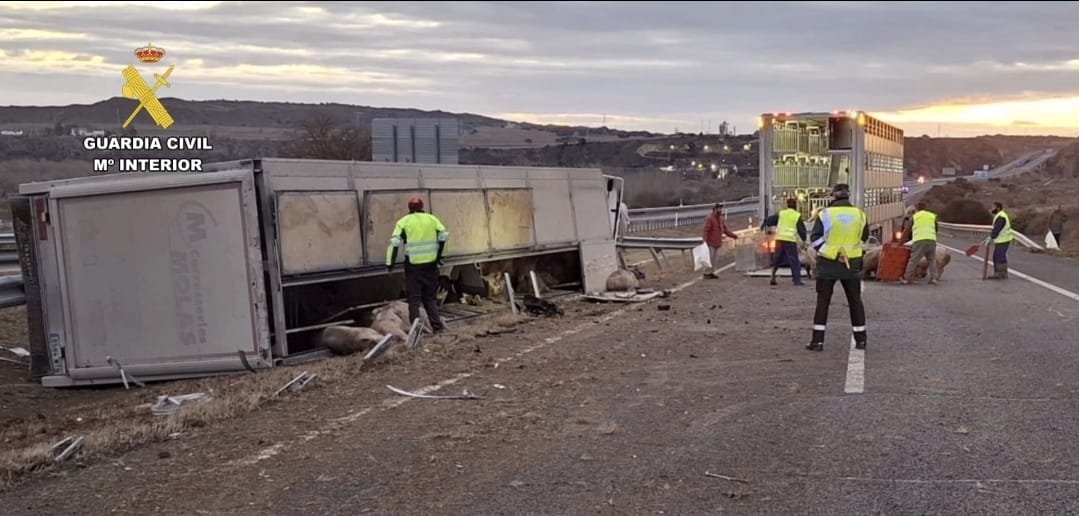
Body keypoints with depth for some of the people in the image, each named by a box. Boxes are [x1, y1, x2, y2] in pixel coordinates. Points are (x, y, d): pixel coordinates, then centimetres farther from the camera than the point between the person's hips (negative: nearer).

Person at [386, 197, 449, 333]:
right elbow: (444, 235, -3)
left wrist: (390, 264, -7)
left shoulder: (404, 222, 1)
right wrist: (439, 255, 5)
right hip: (430, 264, 3)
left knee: (414, 298, 4)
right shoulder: (431, 219, 7)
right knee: (429, 297, 15)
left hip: (413, 265, -2)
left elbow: (394, 243, -9)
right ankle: (437, 326, 10)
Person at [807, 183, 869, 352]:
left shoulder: (825, 214, -9)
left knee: (823, 301, 4)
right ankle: (861, 340, 17)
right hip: (852, 263, 2)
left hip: (828, 263, -2)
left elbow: (815, 237, -12)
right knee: (855, 300, 13)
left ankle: (818, 340, 1)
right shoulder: (859, 214, 0)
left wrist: (827, 251, -10)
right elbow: (864, 238, 11)